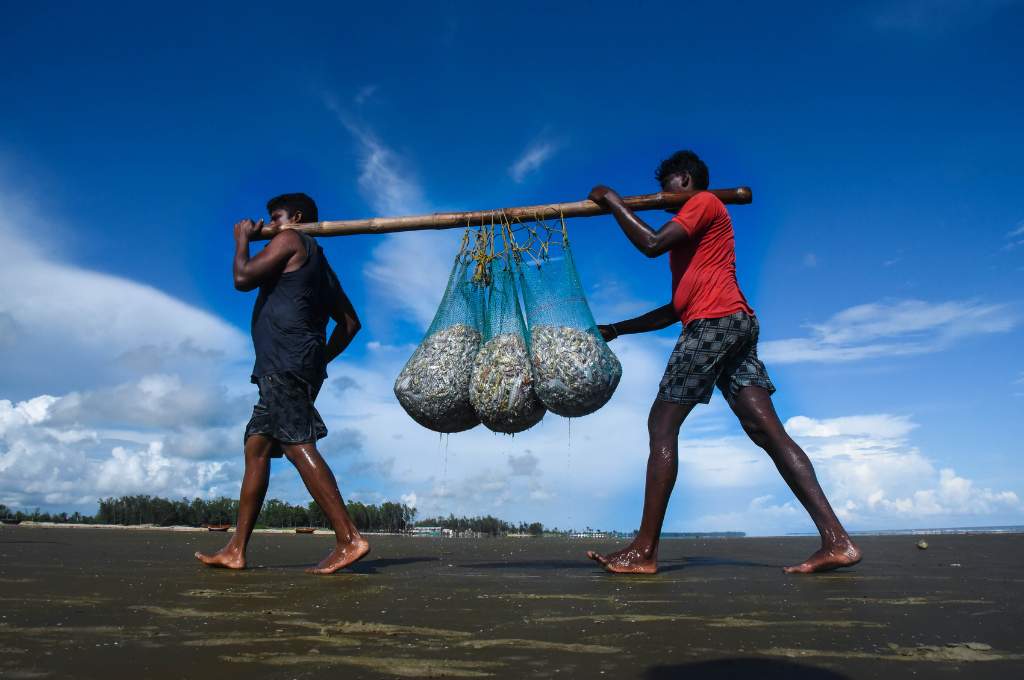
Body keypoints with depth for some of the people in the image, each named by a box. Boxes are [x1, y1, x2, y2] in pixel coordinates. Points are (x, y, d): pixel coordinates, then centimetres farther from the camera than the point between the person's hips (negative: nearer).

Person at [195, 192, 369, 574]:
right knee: (256, 447, 9)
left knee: (297, 445, -18)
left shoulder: (290, 241, 4)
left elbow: (243, 278, -6)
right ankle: (236, 550, 11)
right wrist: (322, 359, 23)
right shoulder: (317, 262, 29)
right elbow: (350, 322, 27)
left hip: (285, 360, -10)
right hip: (283, 369, 10)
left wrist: (243, 239, 11)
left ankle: (349, 539, -24)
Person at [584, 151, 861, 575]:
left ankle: (644, 552, -9)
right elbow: (675, 309, 29)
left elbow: (652, 245, -11)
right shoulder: (692, 237, 32)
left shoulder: (704, 202, 6)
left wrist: (613, 203, 2)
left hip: (715, 321, -10)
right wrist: (617, 330, 29)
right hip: (737, 324, 10)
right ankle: (836, 540, -5)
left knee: (662, 425, -9)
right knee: (768, 431, 0)